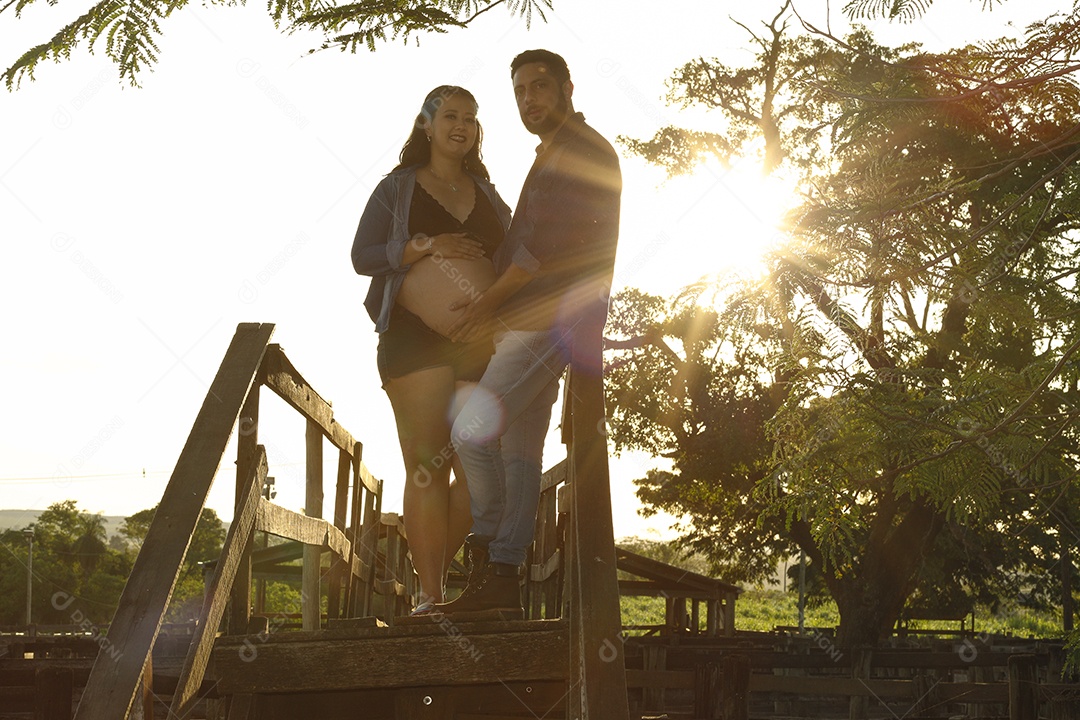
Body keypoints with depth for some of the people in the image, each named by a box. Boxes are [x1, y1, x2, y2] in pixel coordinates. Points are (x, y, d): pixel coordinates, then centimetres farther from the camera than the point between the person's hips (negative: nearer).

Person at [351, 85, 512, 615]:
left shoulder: (488, 196, 21)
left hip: (479, 339, 4)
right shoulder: (397, 189, 10)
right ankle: (430, 595, -9)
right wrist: (424, 247, -13)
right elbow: (363, 256, 0)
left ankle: (433, 568, 13)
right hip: (415, 338, -4)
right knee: (427, 467, -9)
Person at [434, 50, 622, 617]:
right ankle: (503, 579, 5)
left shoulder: (584, 151, -7)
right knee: (518, 451, 5)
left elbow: (549, 244, -16)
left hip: (550, 320, -10)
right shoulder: (553, 158, 25)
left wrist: (489, 302, -10)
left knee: (473, 432, -17)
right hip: (530, 323, 10)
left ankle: (487, 546, -5)